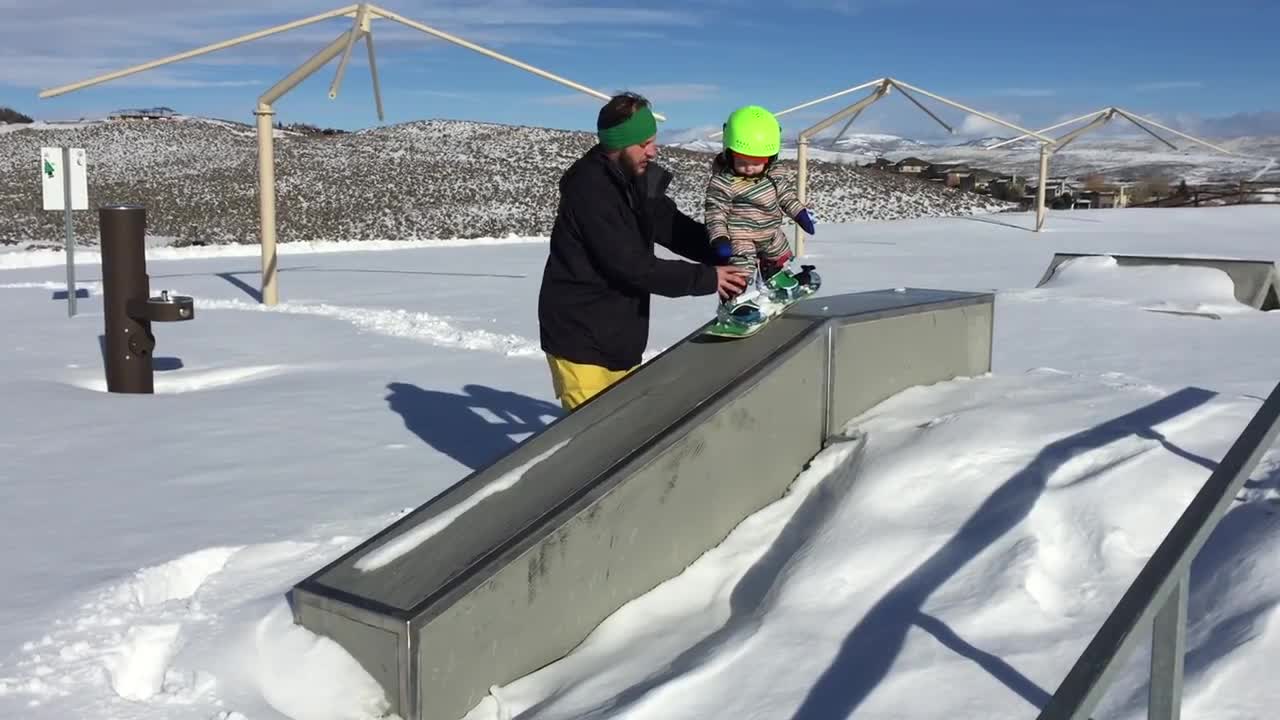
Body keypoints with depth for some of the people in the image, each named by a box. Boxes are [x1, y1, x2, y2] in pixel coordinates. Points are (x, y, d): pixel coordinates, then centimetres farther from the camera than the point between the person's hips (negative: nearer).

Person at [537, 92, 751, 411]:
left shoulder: (638, 179, 5)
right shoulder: (589, 190, -23)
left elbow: (675, 228, 9)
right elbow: (632, 266, -24)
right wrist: (706, 278, -20)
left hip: (618, 335, 8)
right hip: (581, 338, -8)